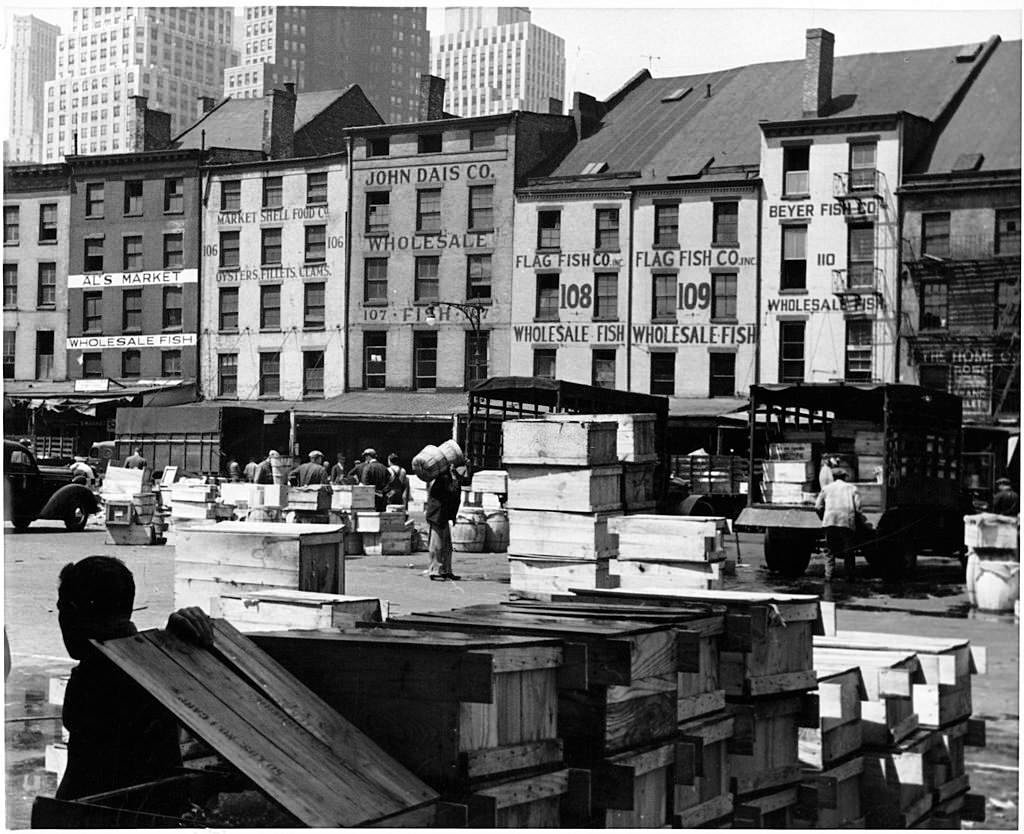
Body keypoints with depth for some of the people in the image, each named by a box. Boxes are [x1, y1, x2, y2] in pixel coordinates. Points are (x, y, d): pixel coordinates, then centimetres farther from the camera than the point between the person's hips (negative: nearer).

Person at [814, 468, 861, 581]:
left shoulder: (826, 488, 20)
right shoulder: (852, 488, 19)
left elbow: (818, 506, 10)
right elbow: (858, 507, 5)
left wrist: (823, 517, 24)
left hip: (830, 521, 0)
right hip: (848, 521, 0)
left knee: (829, 551, 6)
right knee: (848, 551, 8)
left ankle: (828, 575, -4)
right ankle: (849, 576, 7)